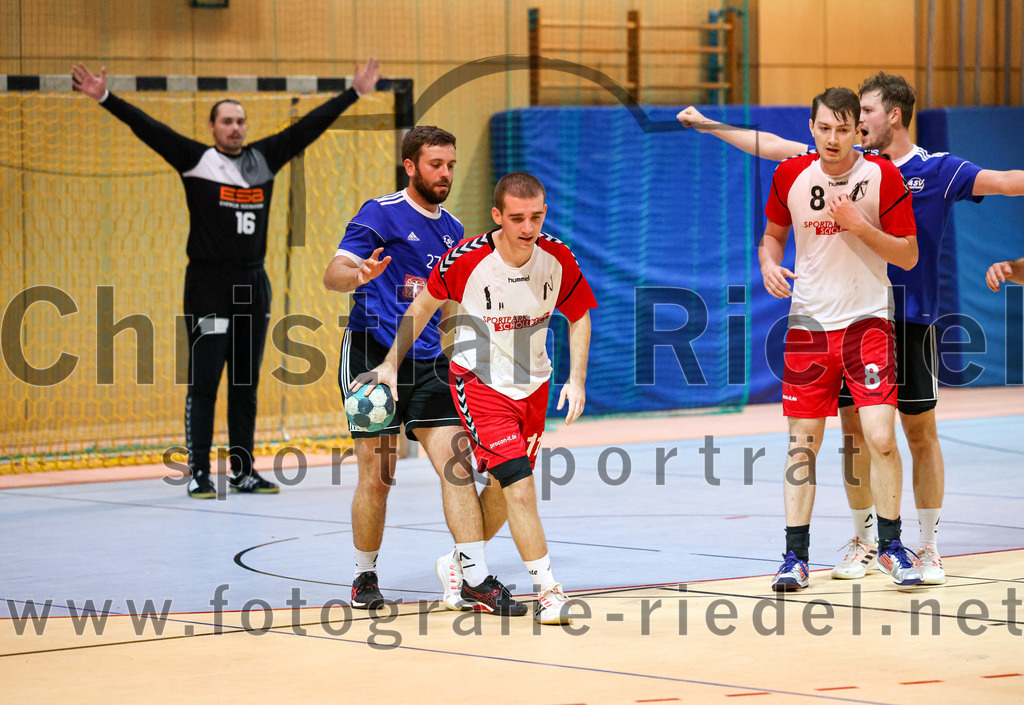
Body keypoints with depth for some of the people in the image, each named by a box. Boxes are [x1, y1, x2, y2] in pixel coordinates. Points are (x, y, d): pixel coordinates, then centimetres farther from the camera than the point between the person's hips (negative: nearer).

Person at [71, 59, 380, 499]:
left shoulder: (265, 159, 9)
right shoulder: (196, 161, -2)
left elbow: (309, 127, 14)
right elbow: (146, 128, -9)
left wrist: (354, 93, 17)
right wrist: (105, 98, -18)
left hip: (253, 285, 5)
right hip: (208, 285, -5)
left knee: (246, 383, 9)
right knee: (204, 382, -5)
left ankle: (243, 471, 15)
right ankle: (198, 473, -2)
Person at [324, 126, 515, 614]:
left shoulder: (452, 230, 15)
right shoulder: (381, 214, -4)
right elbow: (333, 275, -14)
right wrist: (359, 275, -35)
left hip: (428, 363, 5)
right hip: (372, 354, -5)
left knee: (455, 465, -9)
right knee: (376, 478, -3)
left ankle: (475, 573, -12)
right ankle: (365, 576, 15)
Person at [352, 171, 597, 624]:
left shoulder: (557, 258, -13)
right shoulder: (466, 260, -22)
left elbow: (578, 315, 4)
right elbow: (425, 304, -4)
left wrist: (577, 379, -6)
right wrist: (391, 364, -2)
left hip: (532, 383, 4)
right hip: (479, 379, -4)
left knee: (508, 490, 12)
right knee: (519, 484, -18)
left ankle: (469, 571, 32)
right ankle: (548, 589, -17)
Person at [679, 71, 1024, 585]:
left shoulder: (938, 171, -4)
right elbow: (774, 147, 10)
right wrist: (708, 126, 11)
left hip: (910, 323, -3)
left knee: (921, 433, 1)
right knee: (854, 430, 6)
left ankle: (928, 548, 10)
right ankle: (864, 542, 19)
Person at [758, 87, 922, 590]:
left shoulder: (883, 176, -7)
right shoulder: (790, 176, 1)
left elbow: (908, 256, -5)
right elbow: (772, 234, 17)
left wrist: (857, 224, -18)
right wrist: (769, 264, -5)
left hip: (867, 322, -2)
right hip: (808, 322, 2)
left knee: (881, 438, -11)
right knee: (802, 443, 2)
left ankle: (890, 544, 7)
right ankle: (795, 555, 10)